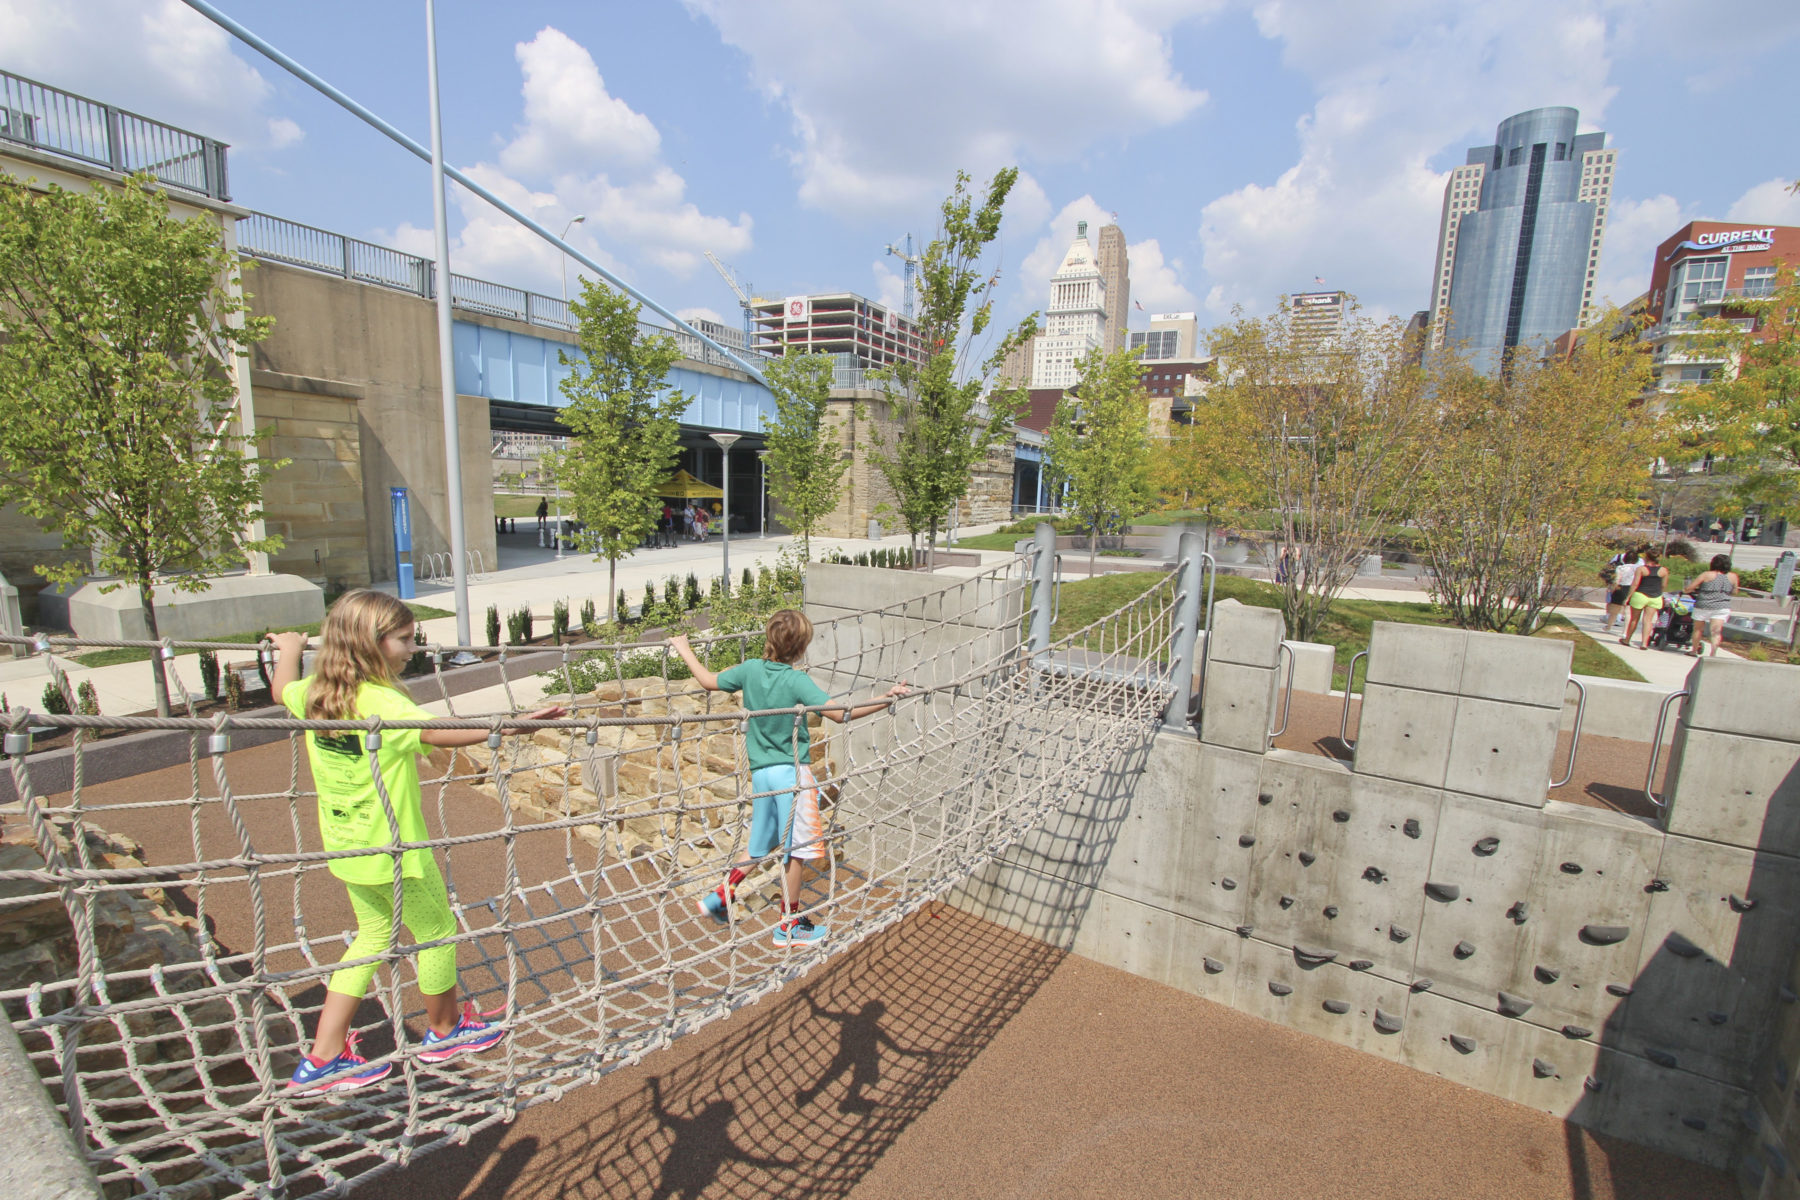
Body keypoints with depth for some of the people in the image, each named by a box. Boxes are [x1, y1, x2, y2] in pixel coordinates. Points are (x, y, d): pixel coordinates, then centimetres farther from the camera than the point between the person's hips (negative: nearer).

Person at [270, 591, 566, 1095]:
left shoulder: (315, 693, -2)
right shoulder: (380, 703, -27)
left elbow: (284, 687, 20)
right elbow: (440, 732, -40)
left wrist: (290, 649, 38)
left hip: (346, 846, 8)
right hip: (393, 851, -8)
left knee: (374, 933, 25)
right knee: (437, 933, 14)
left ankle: (323, 1058, 29)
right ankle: (445, 1030, 34)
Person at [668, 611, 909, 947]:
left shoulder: (751, 669, -3)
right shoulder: (797, 681, -18)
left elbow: (708, 681, 10)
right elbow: (840, 714, -25)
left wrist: (684, 649, 24)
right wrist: (886, 698, -23)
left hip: (761, 772, 6)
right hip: (792, 773, -6)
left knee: (761, 843, 23)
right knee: (796, 849, 7)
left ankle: (720, 896, 25)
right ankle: (789, 925, 19)